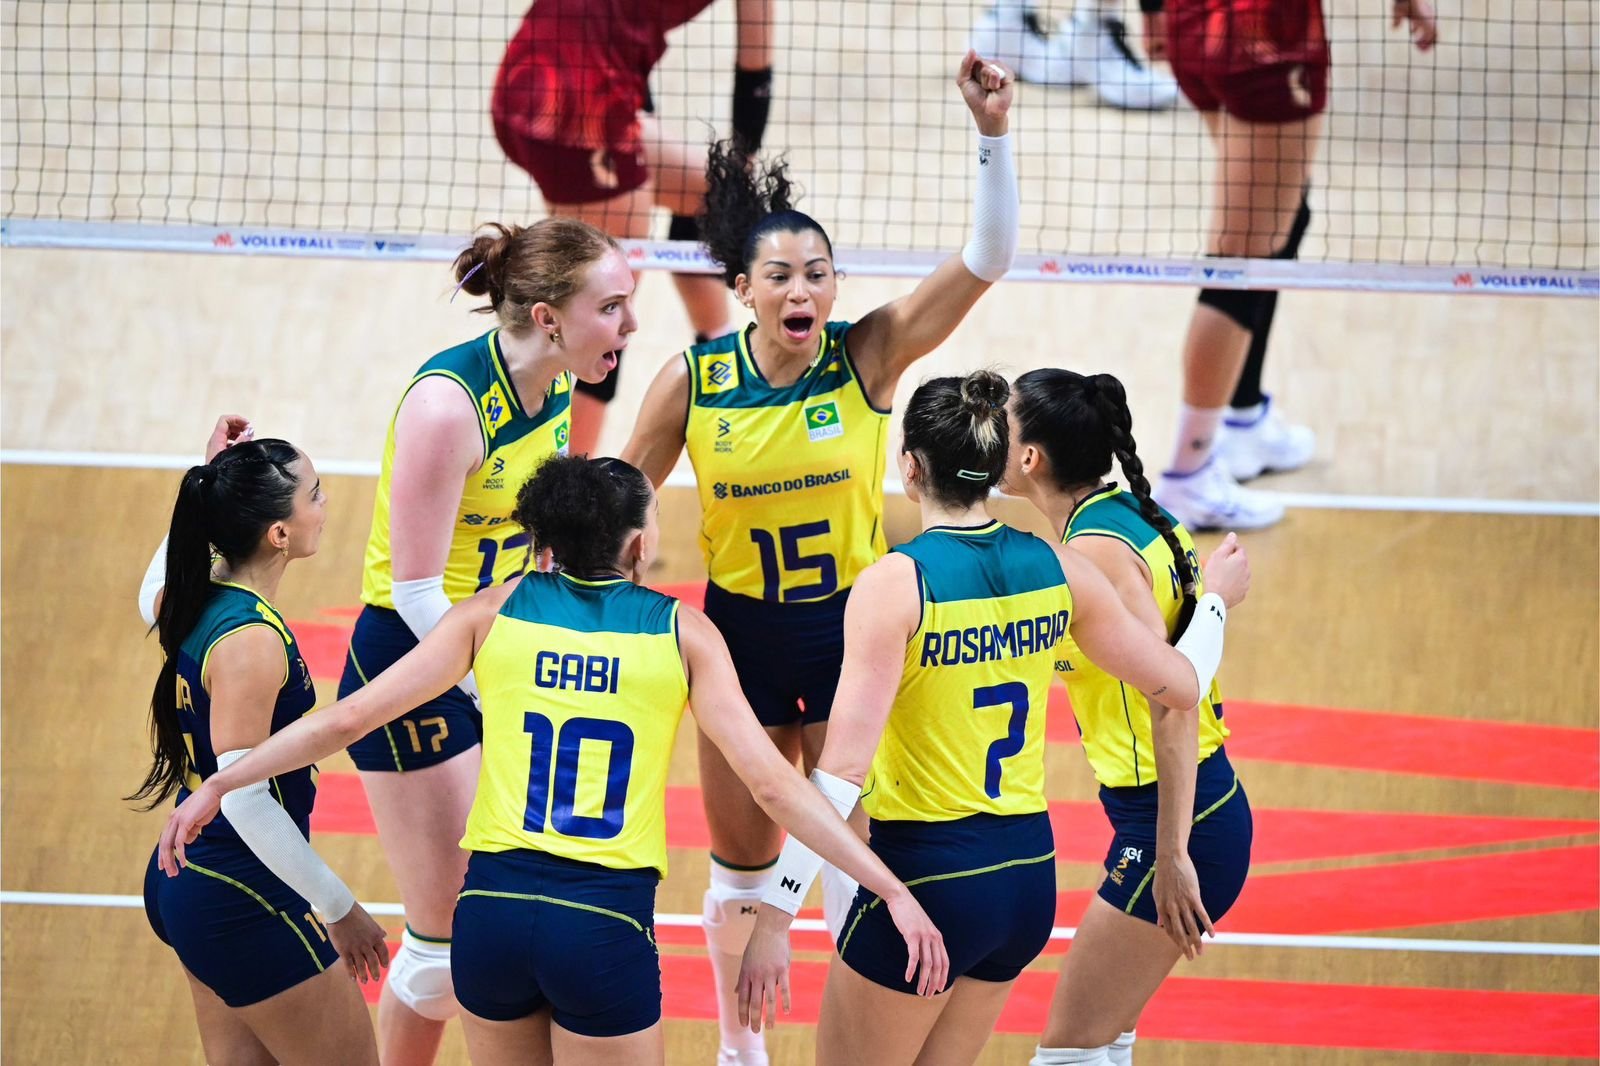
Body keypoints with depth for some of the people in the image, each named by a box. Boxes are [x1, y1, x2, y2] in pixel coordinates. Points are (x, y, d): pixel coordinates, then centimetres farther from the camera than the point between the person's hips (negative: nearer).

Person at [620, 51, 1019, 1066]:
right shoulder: (693, 381, -11)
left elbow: (986, 258, -23)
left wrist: (993, 133, -34)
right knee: (741, 865, 15)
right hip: (741, 636, 1)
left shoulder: (869, 356, -13)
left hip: (851, 630, -1)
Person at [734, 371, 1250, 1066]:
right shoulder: (1056, 569, 0)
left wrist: (774, 918, -21)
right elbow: (1182, 683, 11)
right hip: (1030, 876, 6)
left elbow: (843, 767, -22)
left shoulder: (895, 584, -15)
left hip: (926, 878, -6)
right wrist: (1215, 597, 32)